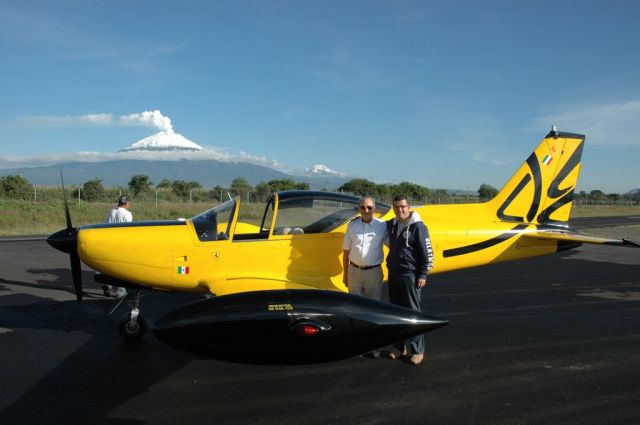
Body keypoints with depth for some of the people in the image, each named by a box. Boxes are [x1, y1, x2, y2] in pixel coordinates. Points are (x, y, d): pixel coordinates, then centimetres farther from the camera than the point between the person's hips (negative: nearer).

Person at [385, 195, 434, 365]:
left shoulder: (417, 226, -11)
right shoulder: (391, 225, 8)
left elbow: (427, 252, -10)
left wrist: (423, 275, -13)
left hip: (410, 275, -7)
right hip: (393, 274, 7)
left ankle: (417, 351, 7)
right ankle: (400, 348, 23)